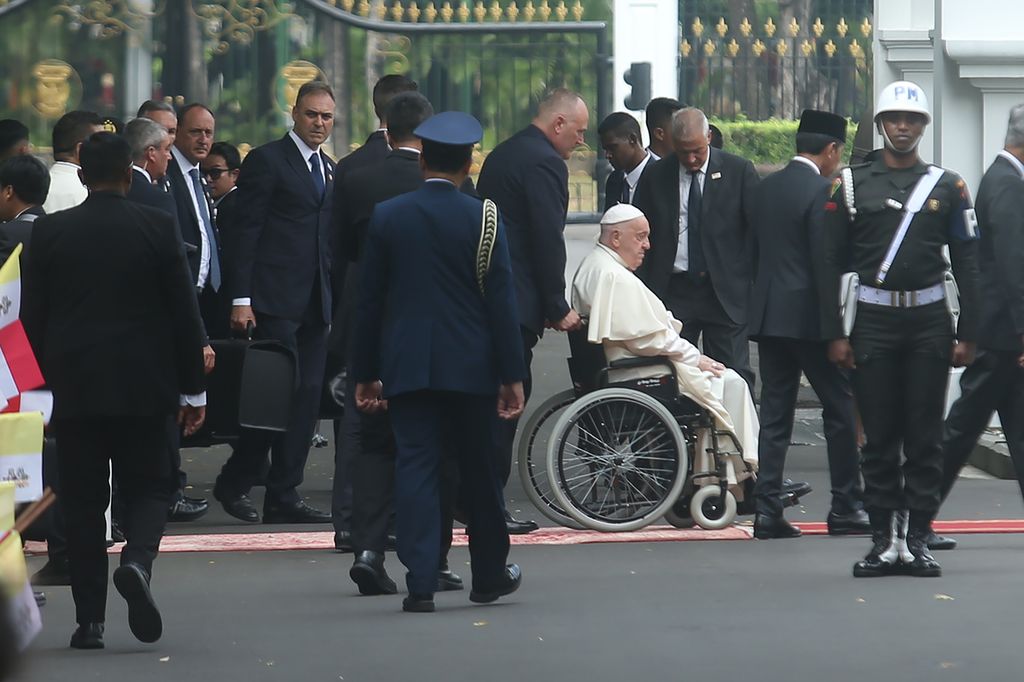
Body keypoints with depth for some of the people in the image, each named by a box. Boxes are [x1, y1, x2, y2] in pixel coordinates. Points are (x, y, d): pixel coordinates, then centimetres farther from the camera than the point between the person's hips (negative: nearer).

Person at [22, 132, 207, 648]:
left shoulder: (49, 232, -1)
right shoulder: (156, 228, -3)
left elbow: (31, 316, 1)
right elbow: (183, 312, -1)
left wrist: (42, 385, 10)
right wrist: (192, 388, 5)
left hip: (73, 387, 1)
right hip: (142, 387, -1)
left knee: (83, 501, 6)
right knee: (147, 486, 10)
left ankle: (90, 620, 3)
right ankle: (137, 562, -20)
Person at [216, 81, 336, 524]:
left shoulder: (330, 170, 19)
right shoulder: (266, 161, -3)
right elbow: (245, 232, -7)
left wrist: (336, 298, 13)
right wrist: (241, 299, -14)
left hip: (315, 304, 7)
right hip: (274, 300, -7)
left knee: (306, 397, 4)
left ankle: (284, 497, 7)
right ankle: (235, 483, 5)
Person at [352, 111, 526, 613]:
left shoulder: (386, 217, 1)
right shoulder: (482, 219, -5)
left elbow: (369, 300, 4)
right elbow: (501, 302, -6)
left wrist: (366, 373, 11)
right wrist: (512, 376, -2)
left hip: (407, 364, 1)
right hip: (470, 365, -1)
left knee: (414, 467, 0)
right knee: (479, 469, 12)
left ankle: (421, 582, -8)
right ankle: (489, 575, 24)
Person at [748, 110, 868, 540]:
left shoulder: (766, 187, 10)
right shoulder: (821, 191, -12)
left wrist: (764, 305, 18)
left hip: (768, 314, 7)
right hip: (809, 317, -7)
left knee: (774, 416, 6)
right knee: (841, 410, 4)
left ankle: (767, 510, 1)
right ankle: (845, 508, 7)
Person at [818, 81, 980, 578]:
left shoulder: (947, 187, 6)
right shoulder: (852, 186, 5)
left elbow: (967, 262, 5)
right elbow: (829, 262, 4)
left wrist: (967, 334, -2)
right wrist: (835, 334, -2)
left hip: (929, 321, 0)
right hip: (874, 321, 0)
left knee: (925, 437, 1)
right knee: (879, 435, 1)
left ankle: (917, 540, 6)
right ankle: (884, 541, 6)